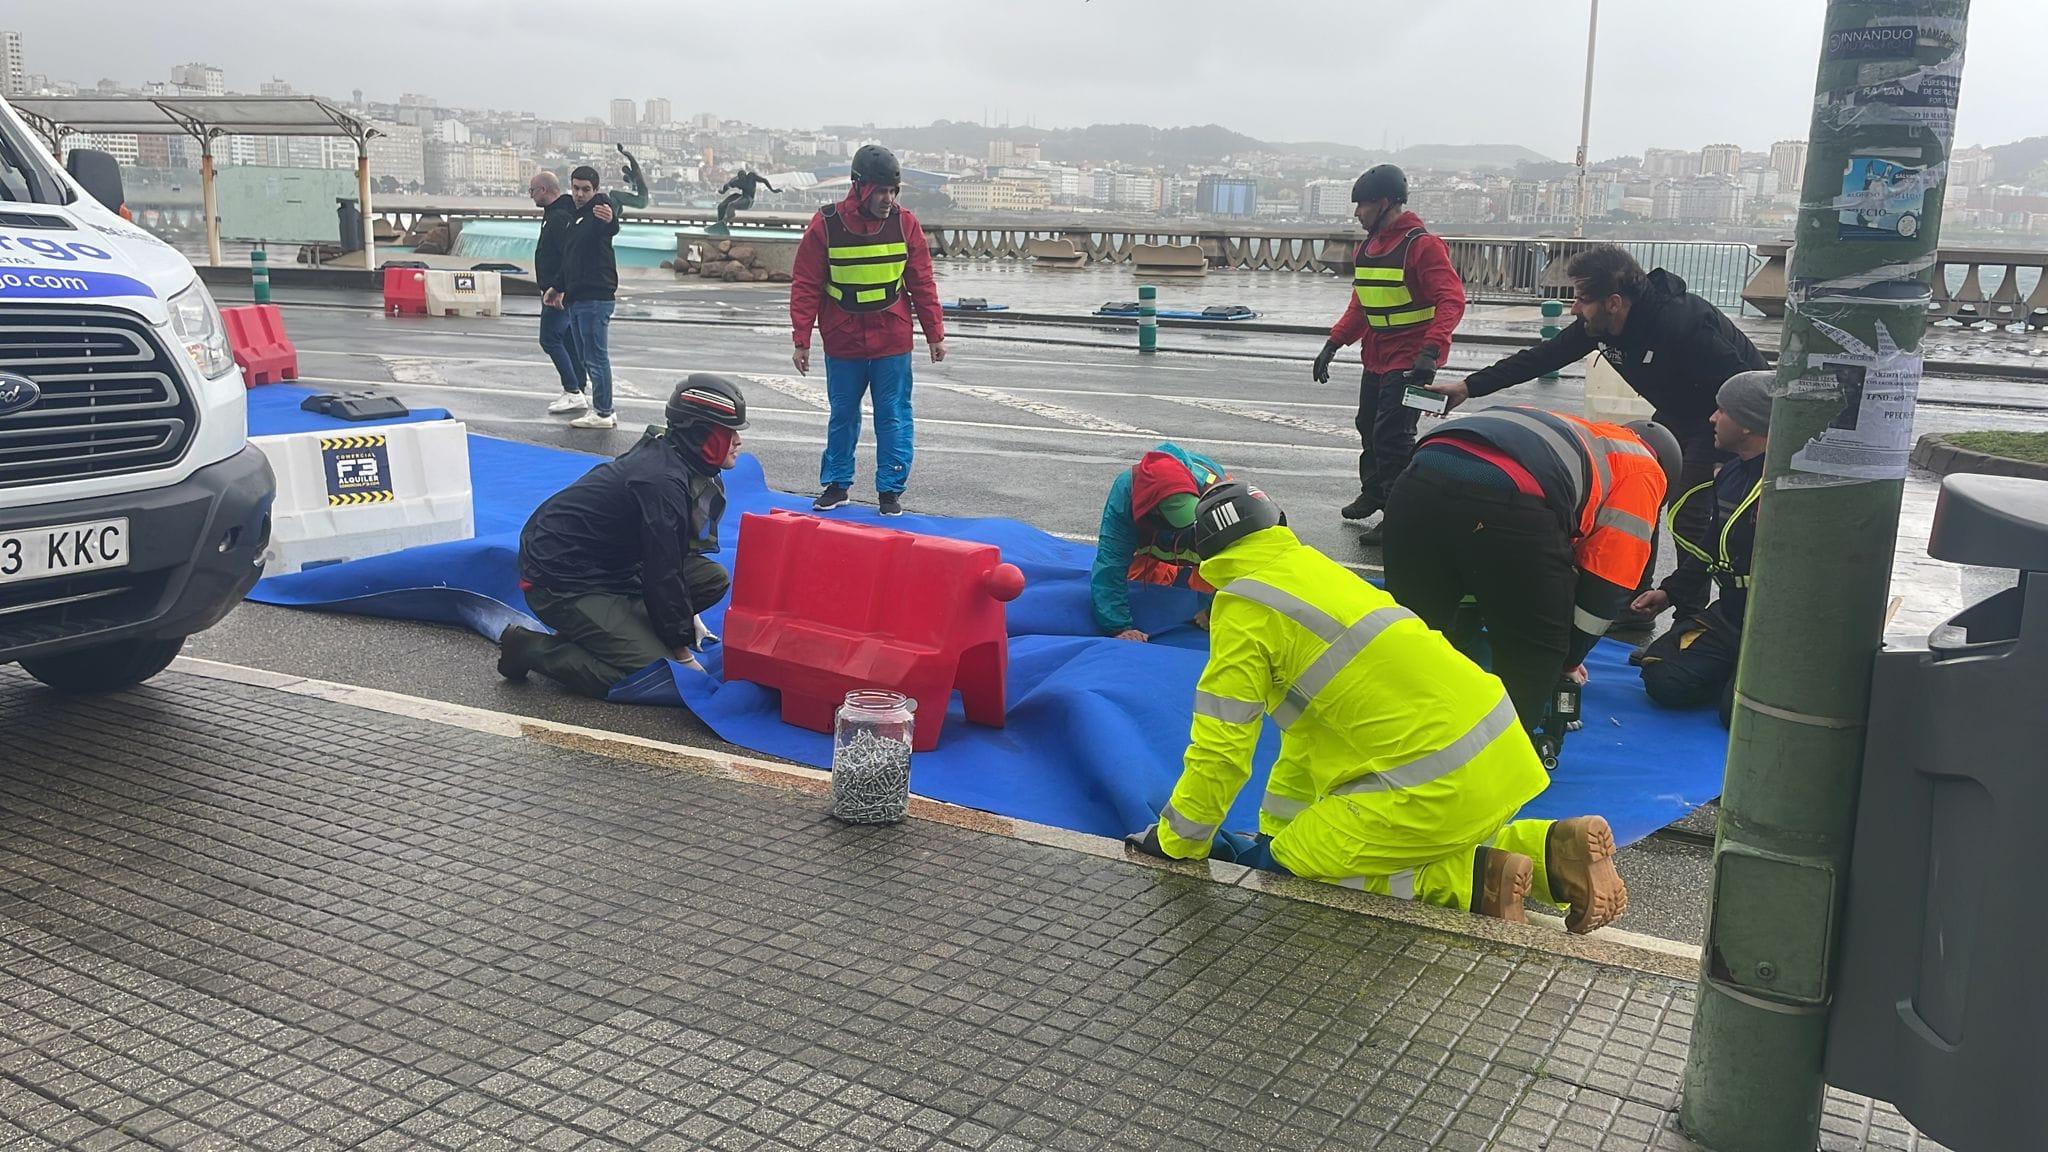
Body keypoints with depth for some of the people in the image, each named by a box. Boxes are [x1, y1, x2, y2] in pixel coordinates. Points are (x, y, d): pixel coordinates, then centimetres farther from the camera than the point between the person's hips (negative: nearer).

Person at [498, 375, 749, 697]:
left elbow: (672, 557, 17)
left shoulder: (668, 460, 5)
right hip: (561, 583, -10)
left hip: (606, 568, 10)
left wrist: (687, 618, 16)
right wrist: (683, 655, -13)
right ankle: (529, 648, -7)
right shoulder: (662, 482, -25)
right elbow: (662, 572, -22)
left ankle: (614, 626, 6)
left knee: (712, 578, 3)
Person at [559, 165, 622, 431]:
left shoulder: (599, 207, -10)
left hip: (595, 297, -10)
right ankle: (603, 410, 19)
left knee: (596, 357, -8)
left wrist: (609, 220, -60)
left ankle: (603, 413, -3)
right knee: (586, 356, 13)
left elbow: (611, 228, -37)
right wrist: (559, 288, 29)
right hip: (577, 297, 10)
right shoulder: (575, 215, 18)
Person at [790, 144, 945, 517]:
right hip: (842, 344, 0)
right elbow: (805, 286, -3)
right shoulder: (826, 225, -7)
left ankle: (890, 489, 15)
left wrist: (934, 334, 4)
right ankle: (836, 484, 26)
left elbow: (922, 284, 4)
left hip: (893, 344, 0)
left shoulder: (905, 224, -2)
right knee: (842, 416, 12)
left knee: (893, 417, 4)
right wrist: (801, 341, -5)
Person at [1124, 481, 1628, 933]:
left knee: (1288, 864, 5)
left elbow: (1222, 746, -3)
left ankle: (1477, 882, -4)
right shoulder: (1315, 568, 21)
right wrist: (1273, 830, 32)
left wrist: (1177, 842, 12)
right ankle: (1553, 849, 11)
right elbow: (1309, 727, 27)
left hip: (1443, 783, -9)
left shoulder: (1242, 606, -5)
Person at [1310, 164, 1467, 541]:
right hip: (1376, 358, 9)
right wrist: (1333, 343, 13)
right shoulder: (1368, 246, 11)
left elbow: (1452, 300, -23)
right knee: (1369, 427, 18)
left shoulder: (1422, 245, -15)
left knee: (1392, 436, -12)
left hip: (1411, 361, -8)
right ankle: (1372, 493, 39)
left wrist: (1431, 350, -34)